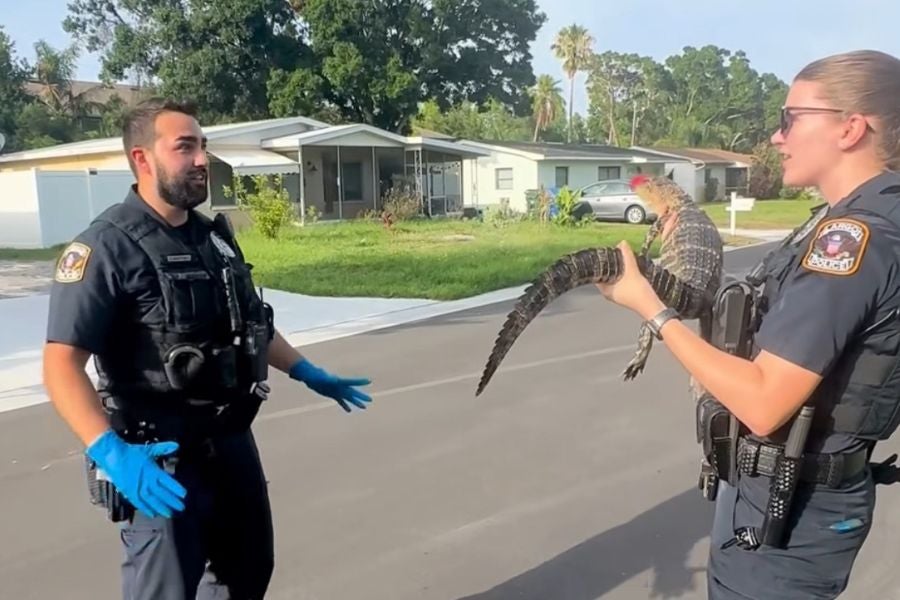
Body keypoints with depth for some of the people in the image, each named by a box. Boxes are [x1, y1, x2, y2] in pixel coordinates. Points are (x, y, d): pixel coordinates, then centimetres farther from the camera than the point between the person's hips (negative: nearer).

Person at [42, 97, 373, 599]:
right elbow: (62, 363, -20)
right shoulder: (108, 245, -16)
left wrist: (310, 375, 19)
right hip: (162, 456, -7)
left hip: (233, 440, 7)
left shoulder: (215, 236, 7)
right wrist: (109, 451, -31)